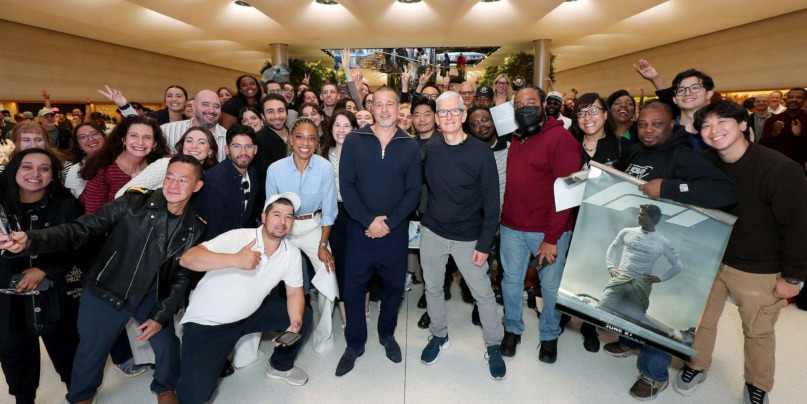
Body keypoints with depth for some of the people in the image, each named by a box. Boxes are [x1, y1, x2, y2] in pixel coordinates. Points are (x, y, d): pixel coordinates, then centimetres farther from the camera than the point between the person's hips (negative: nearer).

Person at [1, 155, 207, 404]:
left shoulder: (195, 228, -8)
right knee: (91, 351, 13)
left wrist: (161, 316, -6)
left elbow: (183, 276, -2)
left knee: (167, 345, 5)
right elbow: (80, 229, -20)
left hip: (152, 297, 2)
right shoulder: (133, 204, -18)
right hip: (106, 292, -1)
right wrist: (30, 240, -36)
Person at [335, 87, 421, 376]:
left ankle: (387, 334, 38)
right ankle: (354, 344, 27)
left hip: (395, 231, 1)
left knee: (394, 285, 13)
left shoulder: (410, 146, 1)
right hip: (359, 229, -1)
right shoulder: (354, 141, -1)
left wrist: (389, 222, -13)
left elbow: (413, 191, -2)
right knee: (353, 287, 7)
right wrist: (368, 220, -15)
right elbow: (346, 185, -5)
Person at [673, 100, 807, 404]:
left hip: (758, 271, -4)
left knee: (758, 332, 14)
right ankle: (696, 366, 38)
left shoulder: (781, 170, -21)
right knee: (701, 319, 15)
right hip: (709, 260, 4)